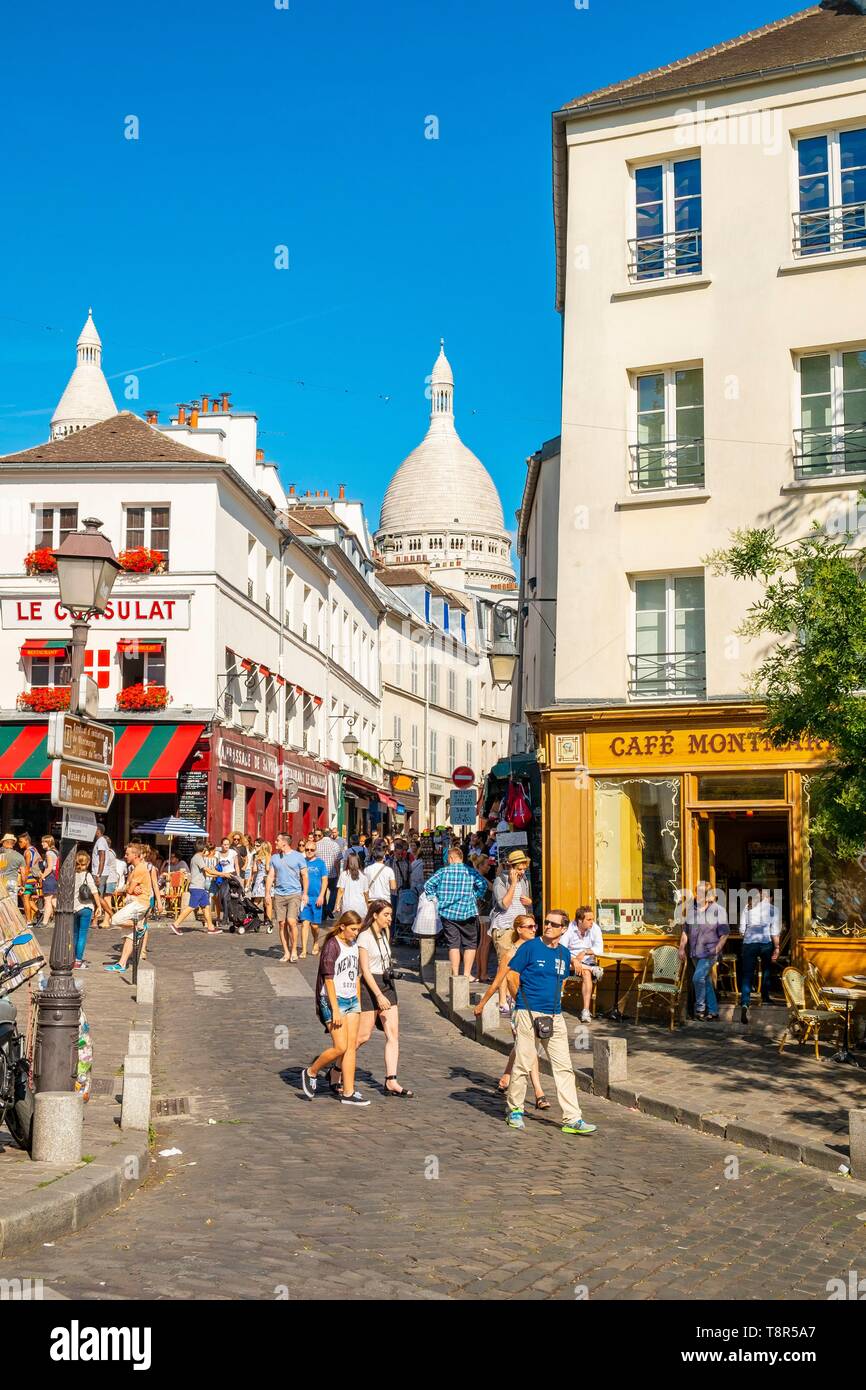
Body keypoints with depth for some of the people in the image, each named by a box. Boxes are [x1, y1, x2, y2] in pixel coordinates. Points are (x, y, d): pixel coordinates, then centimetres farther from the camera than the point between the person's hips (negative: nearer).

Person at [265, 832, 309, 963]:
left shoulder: (298, 856, 1)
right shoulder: (274, 857, 11)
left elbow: (305, 876, 2)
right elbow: (270, 876, 11)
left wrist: (305, 893, -5)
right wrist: (267, 893, 3)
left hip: (294, 894, -4)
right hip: (279, 895, 4)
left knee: (291, 921, -15)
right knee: (281, 924, 2)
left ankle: (294, 950, -2)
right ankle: (286, 952, 10)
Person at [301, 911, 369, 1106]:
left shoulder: (354, 945, 12)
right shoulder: (331, 946, -12)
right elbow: (328, 979, -15)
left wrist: (359, 1002, 19)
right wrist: (335, 1010, -18)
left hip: (352, 1000, 8)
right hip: (333, 1000, -8)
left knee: (352, 1046, 3)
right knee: (340, 1047, -10)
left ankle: (348, 1092, 5)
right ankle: (311, 1072, 12)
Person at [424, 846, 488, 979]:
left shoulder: (442, 871, 0)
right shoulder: (471, 872, -1)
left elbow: (428, 885, -1)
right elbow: (482, 885, -12)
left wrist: (436, 898, 7)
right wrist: (475, 898, 0)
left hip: (447, 913, 1)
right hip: (467, 913, -1)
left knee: (453, 944, 7)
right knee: (470, 944, 9)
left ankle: (455, 974, 6)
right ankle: (467, 974, 5)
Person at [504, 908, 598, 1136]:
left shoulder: (564, 954, 10)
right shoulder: (529, 947, -6)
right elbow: (513, 975, -3)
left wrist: (554, 1002, 13)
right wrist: (523, 1002, 4)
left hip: (554, 1017, 5)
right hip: (528, 1014, -5)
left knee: (564, 1067, 0)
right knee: (522, 1064, 1)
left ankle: (572, 1119, 1)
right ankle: (514, 1110, 20)